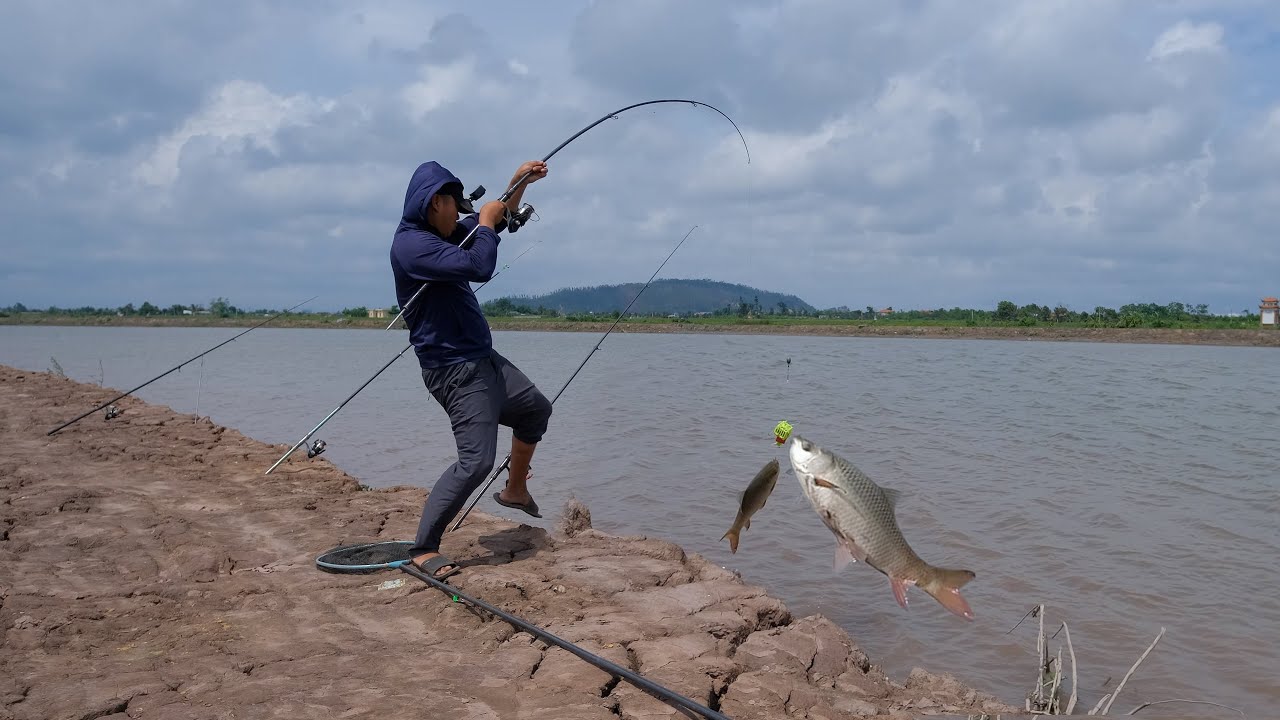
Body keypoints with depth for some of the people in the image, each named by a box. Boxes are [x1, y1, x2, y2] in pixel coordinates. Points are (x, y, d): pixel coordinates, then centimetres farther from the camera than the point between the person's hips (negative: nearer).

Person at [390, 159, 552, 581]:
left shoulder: (444, 235, 13)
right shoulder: (411, 244, -18)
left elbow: (498, 220, 28)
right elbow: (479, 267, -29)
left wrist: (520, 182, 17)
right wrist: (485, 222, -12)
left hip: (484, 360, 11)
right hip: (455, 370, -11)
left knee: (536, 408, 25)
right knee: (476, 461, -17)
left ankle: (515, 490, 40)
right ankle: (423, 549, -8)